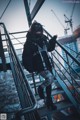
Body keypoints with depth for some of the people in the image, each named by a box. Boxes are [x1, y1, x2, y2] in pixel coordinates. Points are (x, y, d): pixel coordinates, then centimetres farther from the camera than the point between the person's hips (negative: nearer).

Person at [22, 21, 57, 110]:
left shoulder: (44, 39, 6)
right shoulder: (29, 42, -11)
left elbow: (50, 48, 20)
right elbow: (26, 56, -12)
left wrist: (53, 40, 7)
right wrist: (29, 67, -18)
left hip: (47, 64, 7)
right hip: (39, 66, -6)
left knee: (49, 82, 12)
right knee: (50, 78, -24)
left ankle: (49, 101, 30)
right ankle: (40, 88, 9)